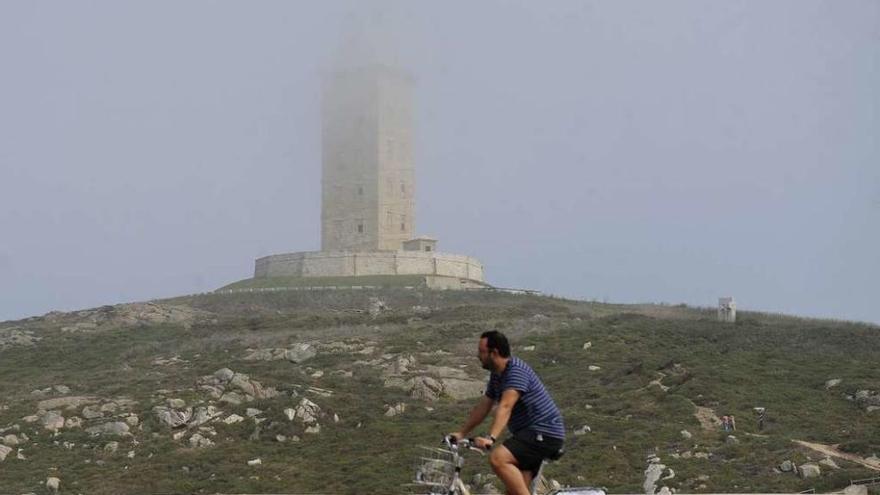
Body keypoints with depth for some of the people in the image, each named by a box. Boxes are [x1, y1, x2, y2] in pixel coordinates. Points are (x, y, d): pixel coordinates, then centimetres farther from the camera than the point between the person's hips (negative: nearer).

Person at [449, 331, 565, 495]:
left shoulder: (516, 371, -19)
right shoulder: (496, 375, 11)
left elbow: (505, 407, -32)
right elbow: (483, 407, 18)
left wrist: (491, 438, -42)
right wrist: (461, 433, 15)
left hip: (544, 432, -10)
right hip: (528, 433, 10)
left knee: (498, 459, -28)